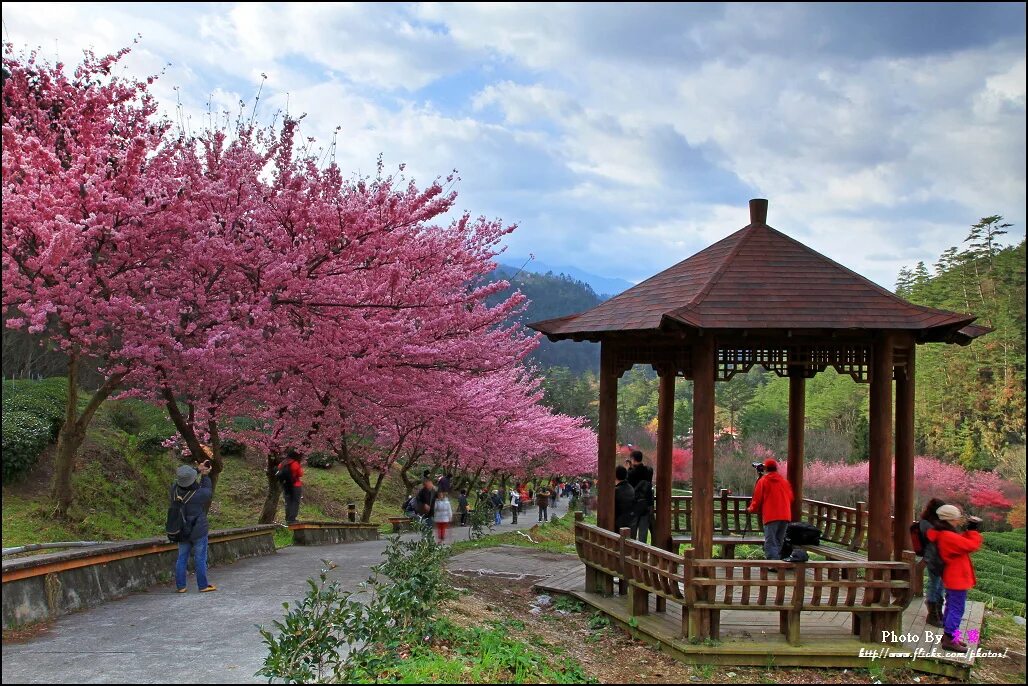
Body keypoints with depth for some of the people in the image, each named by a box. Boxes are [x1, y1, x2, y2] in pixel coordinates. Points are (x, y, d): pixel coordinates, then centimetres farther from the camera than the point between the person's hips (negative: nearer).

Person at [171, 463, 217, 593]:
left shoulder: (175, 490, -13)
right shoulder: (200, 494, -22)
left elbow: (183, 485, 8)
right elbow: (209, 491, 1)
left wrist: (199, 471, 5)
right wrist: (205, 475, 9)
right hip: (199, 531, -4)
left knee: (182, 558, 12)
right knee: (200, 559, 5)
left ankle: (180, 586, 14)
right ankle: (203, 585, 11)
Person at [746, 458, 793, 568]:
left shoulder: (763, 481, -1)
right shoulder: (784, 481, 13)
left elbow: (757, 499, 0)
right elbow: (790, 498, 17)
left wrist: (751, 509, 18)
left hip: (771, 517, -5)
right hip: (785, 516, 5)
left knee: (770, 542, -5)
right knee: (779, 542, 14)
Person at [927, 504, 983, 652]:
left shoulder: (944, 535, 7)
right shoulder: (949, 536, -26)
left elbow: (962, 542, 14)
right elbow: (972, 545, -24)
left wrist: (968, 530, 1)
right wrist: (973, 530, -12)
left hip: (952, 578, 11)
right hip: (958, 579, -11)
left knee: (951, 607, 19)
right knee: (956, 610, -5)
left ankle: (948, 636, 28)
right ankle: (949, 640, -1)